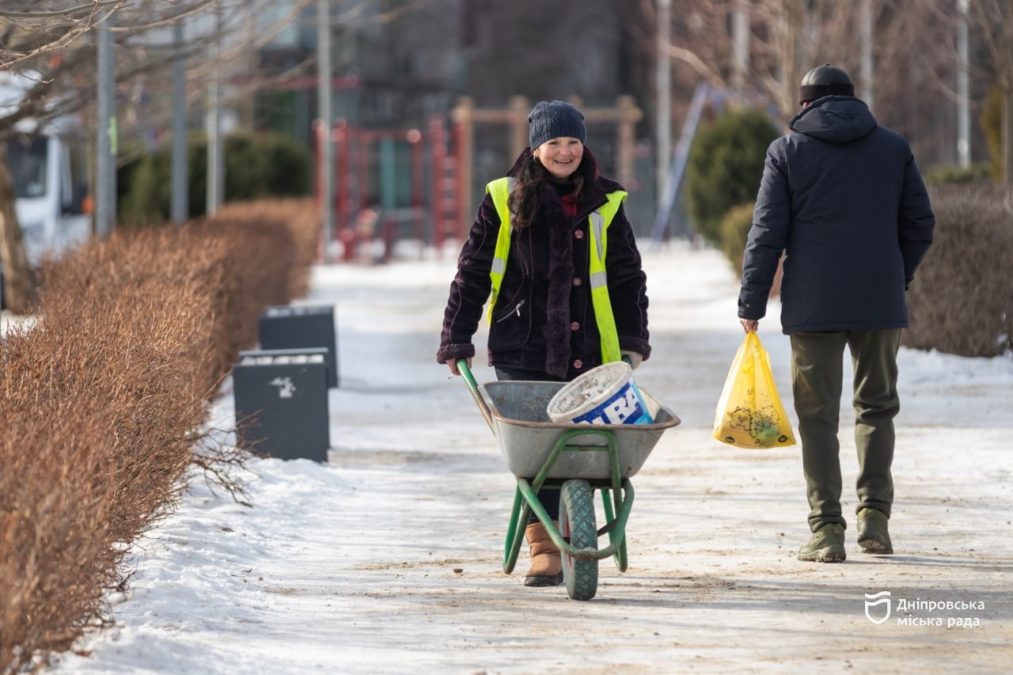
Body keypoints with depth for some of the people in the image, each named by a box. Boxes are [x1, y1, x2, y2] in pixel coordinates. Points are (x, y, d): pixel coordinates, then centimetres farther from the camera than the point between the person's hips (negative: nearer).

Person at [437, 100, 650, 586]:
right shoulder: (505, 200, 3)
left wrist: (633, 340, 6)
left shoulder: (604, 204, 9)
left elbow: (627, 277, 14)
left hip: (586, 352, 2)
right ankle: (543, 549, -4)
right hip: (523, 351, -2)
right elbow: (473, 272, 6)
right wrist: (456, 340, 4)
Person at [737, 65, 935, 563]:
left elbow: (767, 232, -2)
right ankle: (874, 515, 5)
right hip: (881, 301, 2)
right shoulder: (893, 147, 9)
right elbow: (919, 223, 10)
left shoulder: (788, 150, 2)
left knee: (818, 414, 2)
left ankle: (826, 530, -4)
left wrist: (751, 304, 1)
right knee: (877, 407, 15)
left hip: (813, 303, -2)